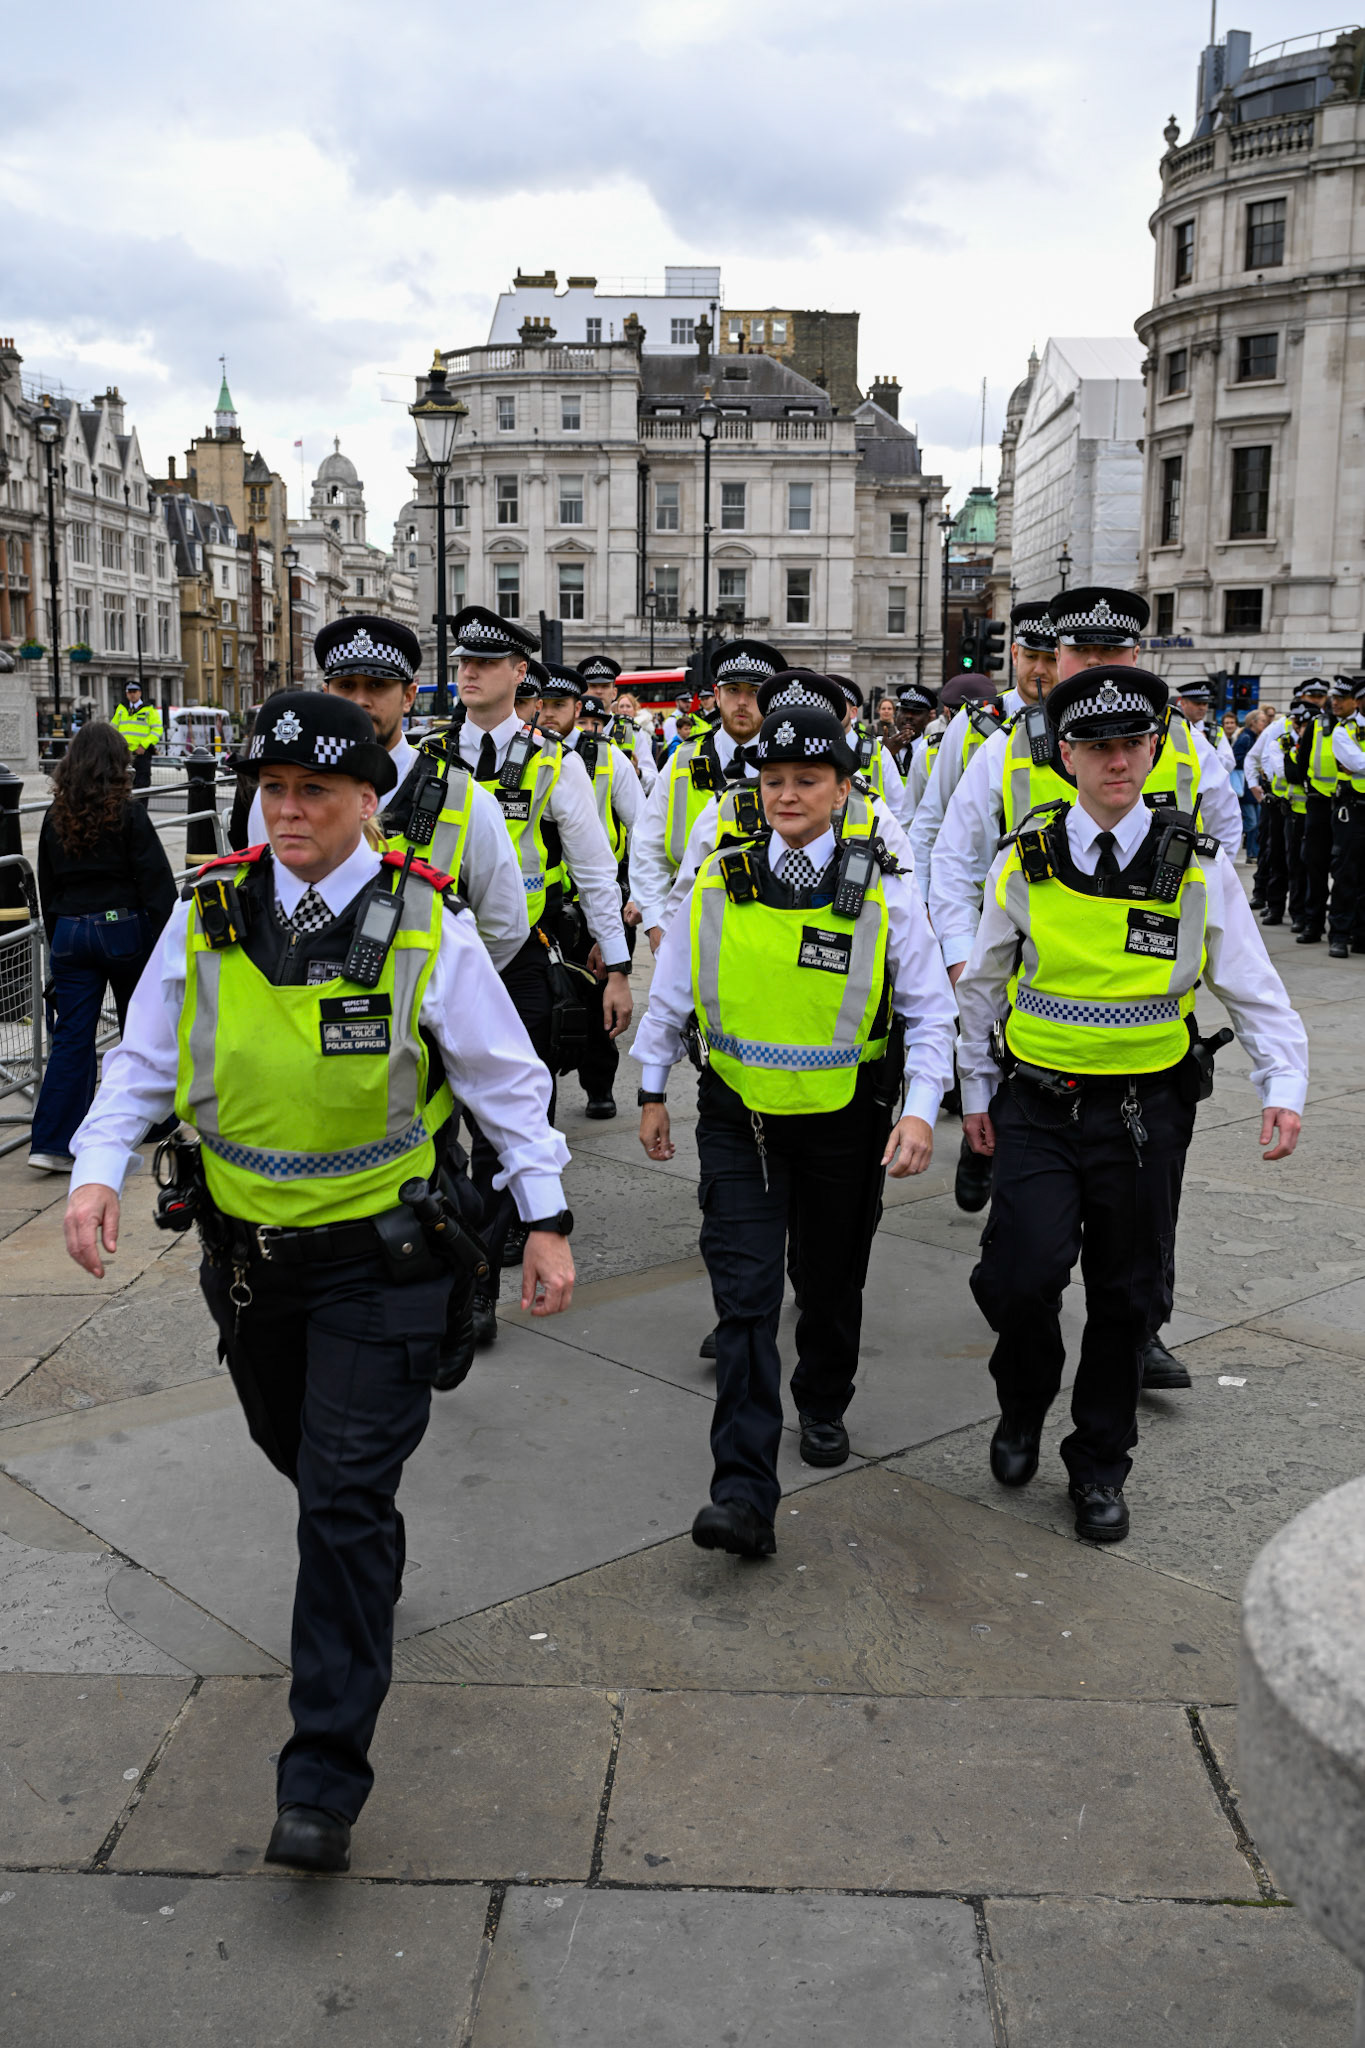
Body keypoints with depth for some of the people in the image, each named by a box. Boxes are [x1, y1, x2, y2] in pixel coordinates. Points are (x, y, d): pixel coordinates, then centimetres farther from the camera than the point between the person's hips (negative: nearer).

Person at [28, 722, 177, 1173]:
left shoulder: (55, 817, 4)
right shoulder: (127, 814, -10)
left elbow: (47, 887, 11)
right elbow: (156, 882, -12)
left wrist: (57, 945, 18)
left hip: (70, 933, 3)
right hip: (124, 928, -3)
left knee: (71, 1035, 3)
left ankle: (51, 1144, -3)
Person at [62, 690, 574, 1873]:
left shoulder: (426, 925, -12)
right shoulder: (209, 916, -3)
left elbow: (505, 1078, -4)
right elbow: (143, 1064, 5)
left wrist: (547, 1219, -4)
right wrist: (97, 1169, -11)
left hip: (377, 1256, -4)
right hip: (245, 1246, 4)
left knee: (347, 1500, -6)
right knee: (293, 1449, 25)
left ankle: (325, 1777, 4)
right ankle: (367, 1559, 58)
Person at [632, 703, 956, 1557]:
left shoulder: (883, 888, -8)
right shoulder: (720, 882, -3)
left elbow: (930, 1012, -3)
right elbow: (672, 995, 10)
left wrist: (920, 1110, -14)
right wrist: (653, 1089, 13)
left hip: (845, 1120, 0)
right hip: (740, 1119, 0)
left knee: (831, 1284, 18)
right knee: (744, 1296, -7)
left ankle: (824, 1407, 47)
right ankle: (745, 1495, -8)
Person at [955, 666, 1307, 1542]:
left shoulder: (1199, 869, -3)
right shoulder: (1024, 862, -1)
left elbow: (1256, 992, 2)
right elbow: (983, 986, 11)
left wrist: (1285, 1089, -12)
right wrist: (976, 1091, 13)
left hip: (1145, 1114, 0)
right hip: (1037, 1106, 0)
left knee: (1127, 1296, 9)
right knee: (1022, 1272, -14)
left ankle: (1100, 1467, 30)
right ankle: (1024, 1402, 20)